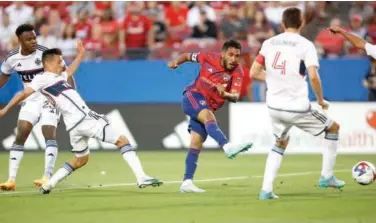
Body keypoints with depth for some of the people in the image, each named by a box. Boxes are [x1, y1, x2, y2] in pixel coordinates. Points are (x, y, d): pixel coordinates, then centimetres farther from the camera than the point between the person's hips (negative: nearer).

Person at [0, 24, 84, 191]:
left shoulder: (44, 53, -16)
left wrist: (72, 93, -30)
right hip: (30, 100, 3)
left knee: (50, 135, -16)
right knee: (20, 136, -6)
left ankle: (47, 176, -16)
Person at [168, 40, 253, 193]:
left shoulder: (237, 73, -11)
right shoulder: (209, 58, -10)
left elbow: (235, 97, -23)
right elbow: (188, 56, 9)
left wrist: (225, 94, -44)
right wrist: (176, 62, -10)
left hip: (208, 108, 4)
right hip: (193, 96, -4)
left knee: (196, 144, 1)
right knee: (208, 116, -34)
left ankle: (187, 182, 5)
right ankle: (227, 147, -56)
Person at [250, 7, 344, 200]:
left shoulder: (269, 43, 4)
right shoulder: (306, 45, -9)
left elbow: (254, 73, 3)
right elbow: (313, 76, -19)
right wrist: (321, 101, -3)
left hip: (274, 106, 5)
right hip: (298, 108, -5)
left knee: (281, 143, 28)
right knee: (333, 128, 19)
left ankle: (266, 190, 15)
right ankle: (327, 177, 21)